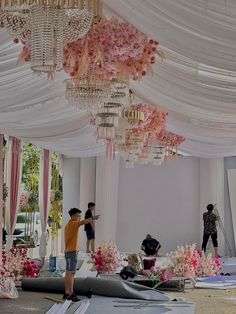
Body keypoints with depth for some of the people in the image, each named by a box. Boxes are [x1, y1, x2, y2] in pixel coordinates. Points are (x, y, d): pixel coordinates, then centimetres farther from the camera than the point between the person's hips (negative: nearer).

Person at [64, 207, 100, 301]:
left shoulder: (69, 225, 17)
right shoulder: (72, 224, -13)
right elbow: (82, 222, -33)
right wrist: (92, 218, -47)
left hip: (68, 251, 10)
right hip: (72, 251, -10)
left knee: (68, 273, 11)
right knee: (71, 273, -9)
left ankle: (67, 293, 15)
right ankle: (70, 294, -8)